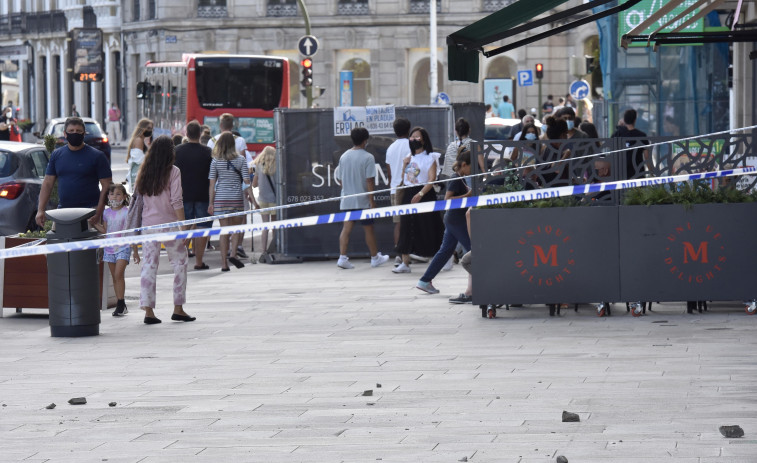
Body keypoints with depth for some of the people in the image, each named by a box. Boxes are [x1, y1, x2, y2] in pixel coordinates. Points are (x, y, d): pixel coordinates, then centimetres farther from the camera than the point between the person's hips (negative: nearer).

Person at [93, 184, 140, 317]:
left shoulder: (126, 212, -5)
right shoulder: (107, 213, 8)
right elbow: (104, 230, 11)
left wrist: (135, 252, -2)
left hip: (123, 247, -5)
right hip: (110, 248, 5)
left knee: (118, 274, -16)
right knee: (114, 276, 7)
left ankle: (121, 303, -14)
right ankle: (120, 305, 12)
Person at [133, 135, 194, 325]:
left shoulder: (144, 172, 5)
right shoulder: (173, 172, -8)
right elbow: (176, 201, -12)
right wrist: (183, 227, -9)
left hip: (148, 223, 4)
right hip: (168, 224, -4)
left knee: (149, 265, 4)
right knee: (179, 263, 9)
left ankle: (148, 310, -3)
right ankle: (178, 308, 8)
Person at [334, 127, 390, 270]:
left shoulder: (344, 156, 5)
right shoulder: (367, 157, -11)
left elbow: (340, 178, 11)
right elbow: (370, 181, -14)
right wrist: (372, 200, -11)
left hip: (347, 199, 4)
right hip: (363, 200, -4)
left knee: (346, 228, 1)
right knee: (369, 229, 9)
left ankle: (342, 257, -10)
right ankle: (375, 257, 21)